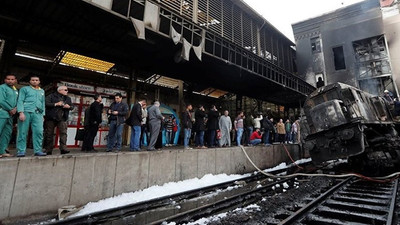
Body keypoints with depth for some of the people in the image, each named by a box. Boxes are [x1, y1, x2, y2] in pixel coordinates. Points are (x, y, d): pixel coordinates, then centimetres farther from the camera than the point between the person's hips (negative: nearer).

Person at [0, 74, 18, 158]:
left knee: (7, 133, 8)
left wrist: (15, 108, -2)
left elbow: (17, 101, 17)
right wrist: (10, 109, -7)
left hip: (10, 114, 7)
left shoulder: (16, 90, 18)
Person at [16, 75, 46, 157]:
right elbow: (20, 101, 2)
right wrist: (21, 112, -11)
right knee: (22, 132, -2)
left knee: (39, 132, -7)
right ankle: (21, 151, 4)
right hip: (26, 112, -3)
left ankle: (38, 150, -3)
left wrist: (43, 114, 13)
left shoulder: (42, 91, 24)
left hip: (38, 113, 3)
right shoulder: (25, 89, 12)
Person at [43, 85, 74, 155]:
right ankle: (48, 150, 15)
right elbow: (46, 104, -9)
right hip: (51, 118, -2)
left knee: (63, 133, -11)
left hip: (62, 119, 3)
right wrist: (56, 104, -16)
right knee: (49, 134, 5)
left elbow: (72, 106, 16)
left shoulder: (68, 98, 17)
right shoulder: (51, 96, 4)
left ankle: (63, 148, -14)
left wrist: (69, 106, -5)